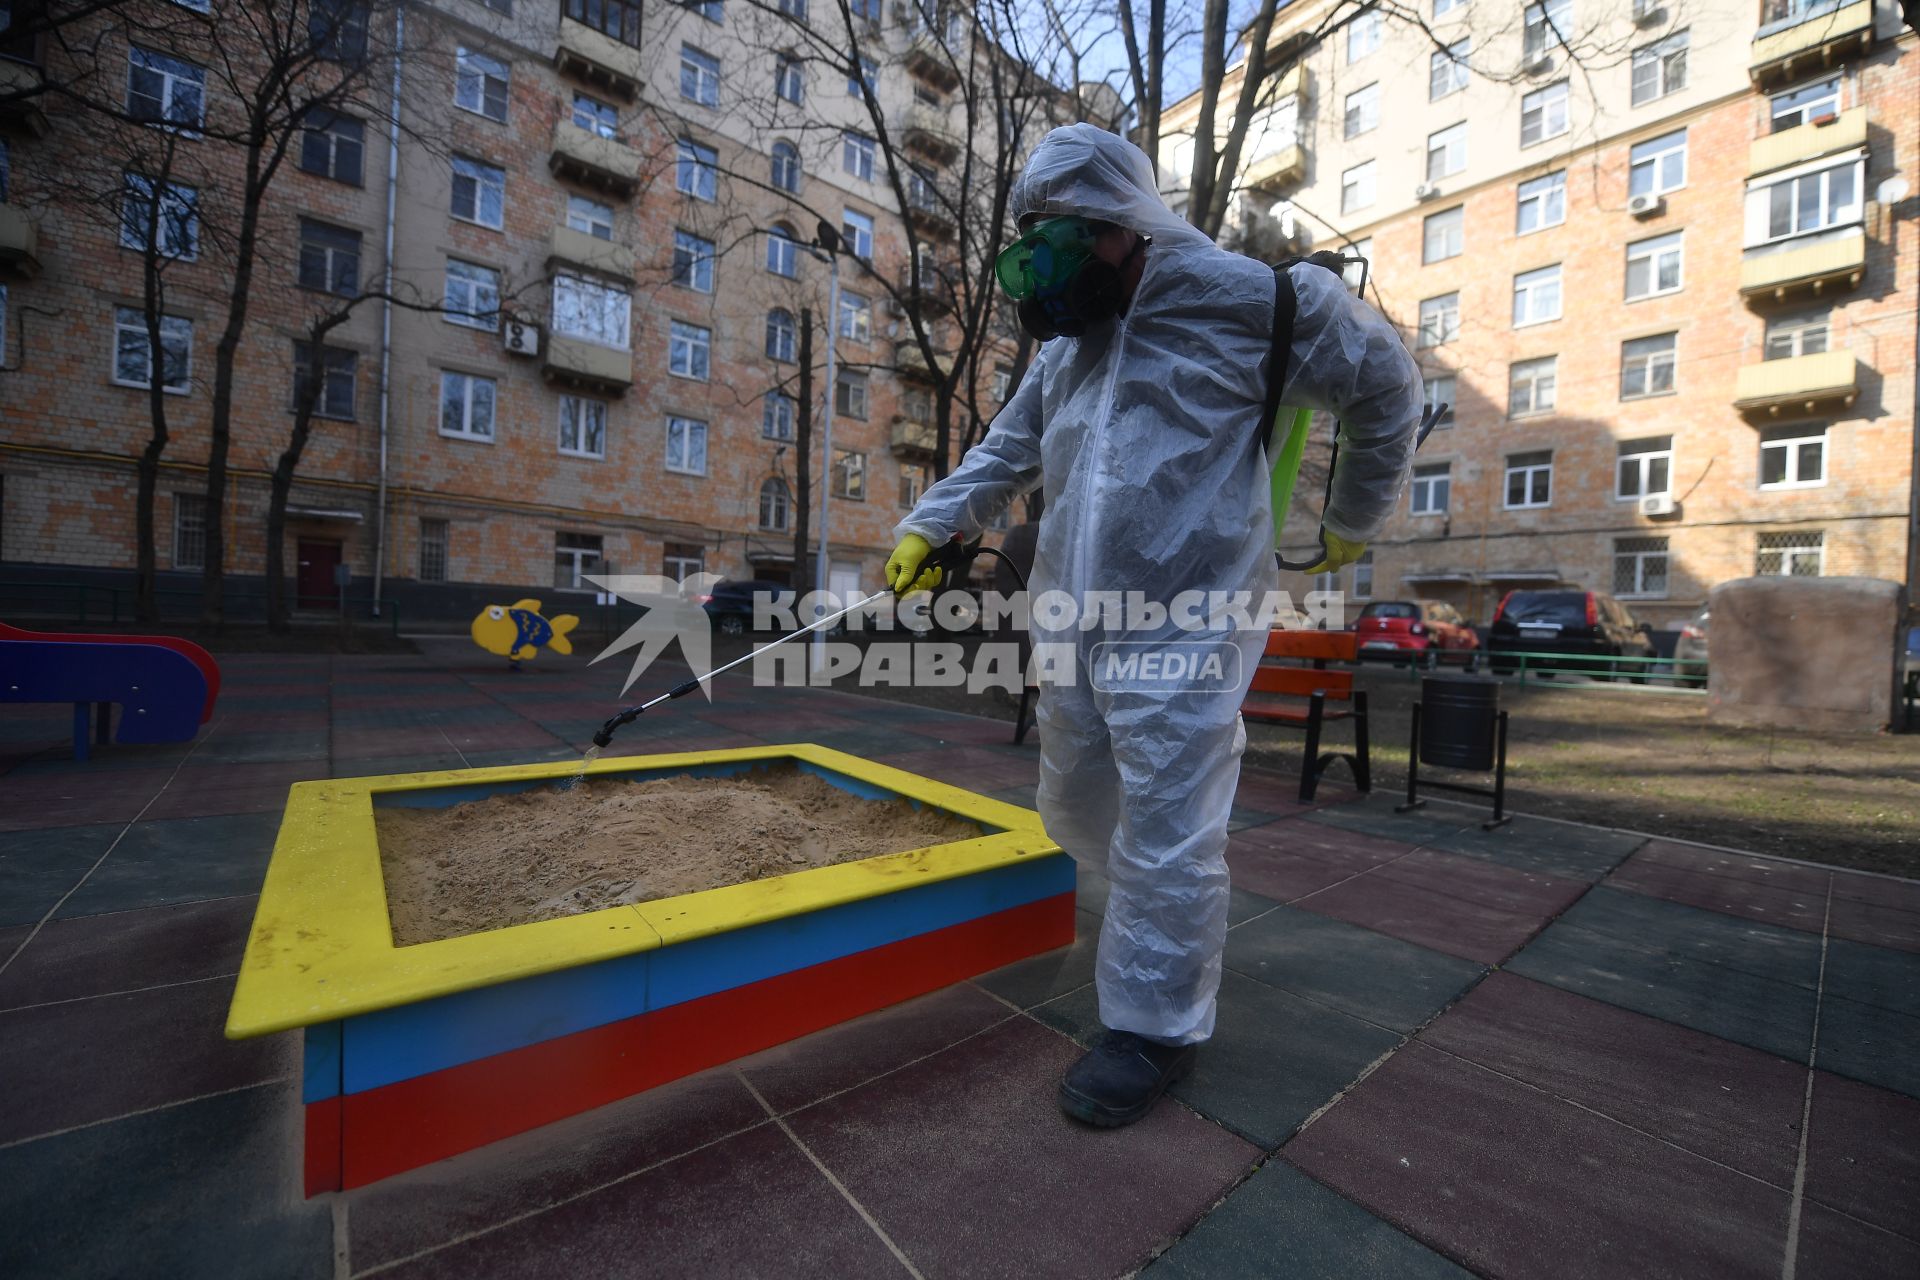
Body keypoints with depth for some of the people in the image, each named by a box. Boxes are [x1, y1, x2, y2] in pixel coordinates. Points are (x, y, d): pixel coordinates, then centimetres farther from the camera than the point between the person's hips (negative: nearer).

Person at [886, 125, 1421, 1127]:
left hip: (1181, 629, -7)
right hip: (1069, 625, 8)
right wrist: (927, 527, 4)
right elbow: (1006, 452, 18)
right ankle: (1166, 914, 44)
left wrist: (1351, 525, 12)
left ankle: (1154, 1027, 19)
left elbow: (1384, 384, 6)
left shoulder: (1243, 299, -4)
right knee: (1075, 814, 17)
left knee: (1166, 834, 0)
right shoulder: (1066, 341, 17)